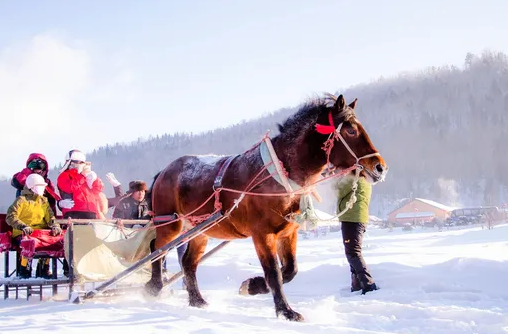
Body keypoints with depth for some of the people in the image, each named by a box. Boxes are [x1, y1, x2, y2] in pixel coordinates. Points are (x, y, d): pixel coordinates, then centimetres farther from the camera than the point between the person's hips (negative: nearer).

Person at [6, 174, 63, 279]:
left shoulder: (44, 201, 20)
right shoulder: (21, 200, 2)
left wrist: (55, 226, -11)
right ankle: (24, 270, -16)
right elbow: (10, 217, -9)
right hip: (22, 234, -5)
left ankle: (43, 269, -7)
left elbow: (50, 217, 13)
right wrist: (23, 226, -26)